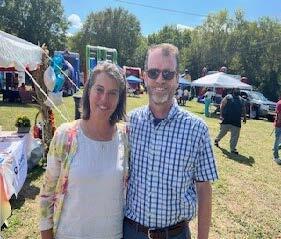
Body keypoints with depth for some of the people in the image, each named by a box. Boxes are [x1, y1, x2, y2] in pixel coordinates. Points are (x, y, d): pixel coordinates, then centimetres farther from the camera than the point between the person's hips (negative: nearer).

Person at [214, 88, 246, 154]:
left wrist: (244, 117, 19)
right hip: (226, 119, -4)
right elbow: (222, 106, -6)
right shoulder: (228, 97, 0)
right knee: (223, 131, 6)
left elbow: (243, 109, 22)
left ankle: (233, 149, 18)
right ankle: (217, 140, 28)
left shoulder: (241, 99, 15)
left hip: (237, 121, 4)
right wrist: (221, 115, -13)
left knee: (235, 135, 7)